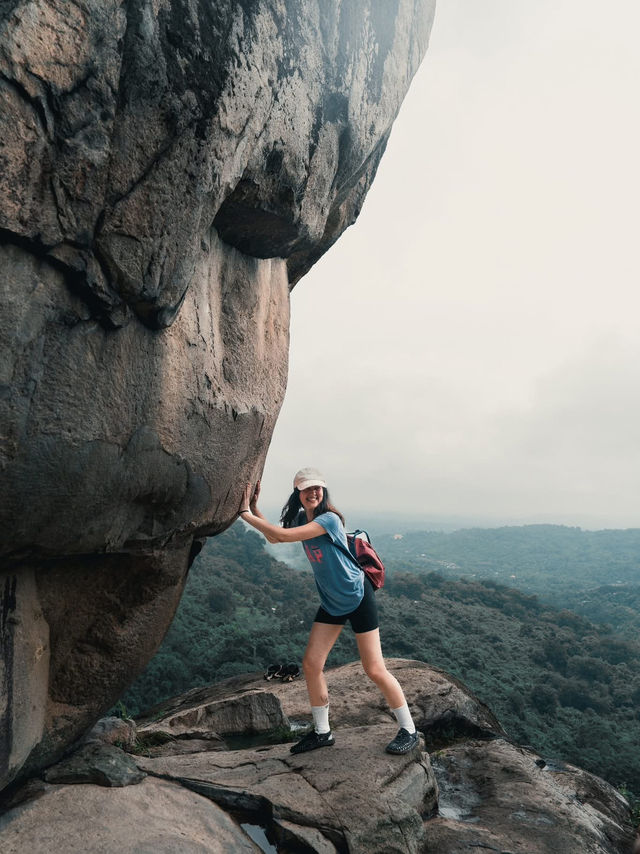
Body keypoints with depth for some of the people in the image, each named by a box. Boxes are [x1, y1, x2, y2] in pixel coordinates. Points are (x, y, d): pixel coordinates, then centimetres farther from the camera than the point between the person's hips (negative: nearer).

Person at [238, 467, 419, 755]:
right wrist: (254, 508, 2)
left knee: (375, 670, -3)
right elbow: (274, 538, 13)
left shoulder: (328, 519, -25)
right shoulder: (301, 518, -1)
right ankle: (322, 731, 20)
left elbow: (284, 535, -30)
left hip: (358, 597, -7)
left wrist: (246, 514, -24)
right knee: (311, 665, 2)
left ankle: (408, 730, 15)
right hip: (331, 602, 7)